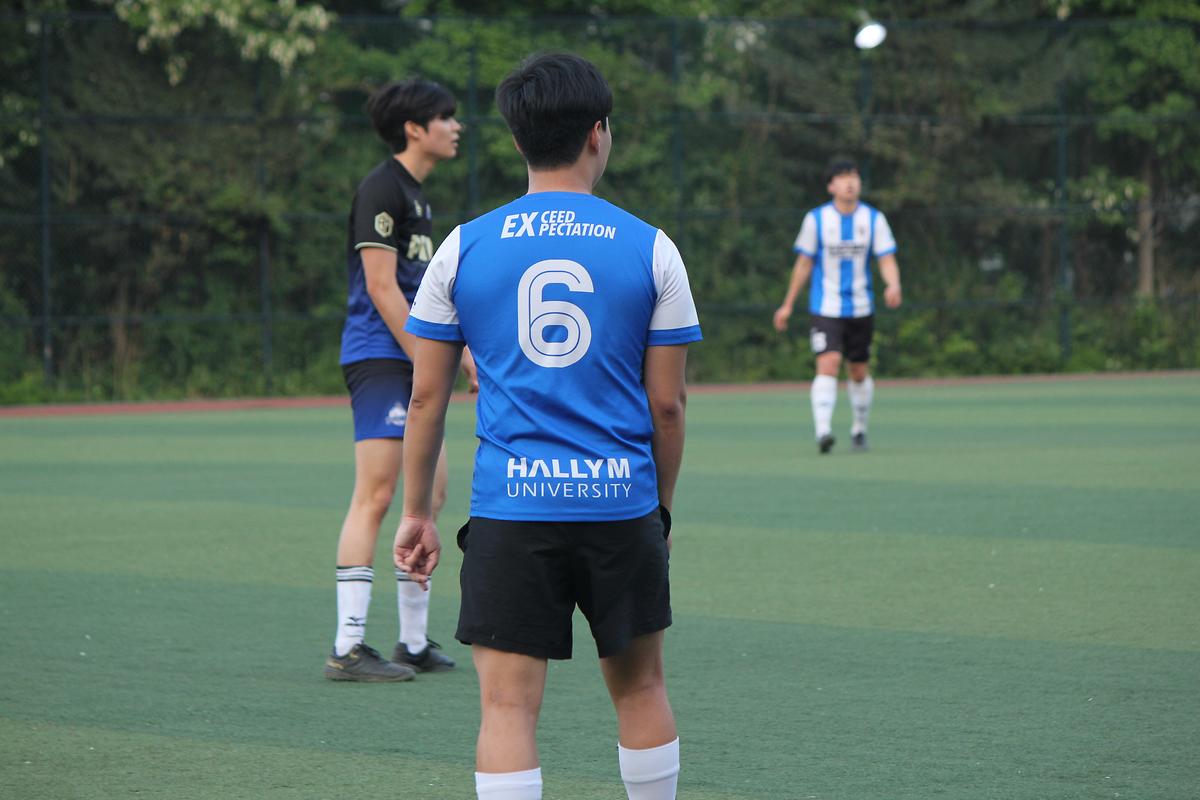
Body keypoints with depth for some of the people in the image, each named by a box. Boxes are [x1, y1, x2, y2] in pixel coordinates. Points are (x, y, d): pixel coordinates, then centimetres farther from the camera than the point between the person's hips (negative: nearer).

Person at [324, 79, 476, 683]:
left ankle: (414, 643, 18)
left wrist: (462, 353, 23)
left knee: (429, 493, 11)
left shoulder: (415, 194, 19)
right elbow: (381, 287, -16)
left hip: (413, 360, 10)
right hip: (379, 357, -10)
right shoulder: (382, 188, -11)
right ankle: (347, 649, -13)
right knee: (375, 496, -12)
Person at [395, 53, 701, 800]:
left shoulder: (464, 248, 2)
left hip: (509, 507, -1)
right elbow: (668, 404, 3)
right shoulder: (650, 249, 1)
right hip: (622, 503, 1)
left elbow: (427, 397, 5)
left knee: (508, 704, -2)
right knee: (640, 687, 17)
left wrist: (418, 512, 14)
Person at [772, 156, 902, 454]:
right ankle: (823, 431, -29)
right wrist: (788, 304, 9)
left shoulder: (874, 219, -1)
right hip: (825, 307, -2)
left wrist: (893, 285, -27)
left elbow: (887, 261, -5)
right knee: (828, 365, -20)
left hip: (861, 307, 2)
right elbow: (804, 264, 6)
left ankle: (859, 430, 31)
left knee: (859, 372, 12)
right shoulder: (816, 219, -3)